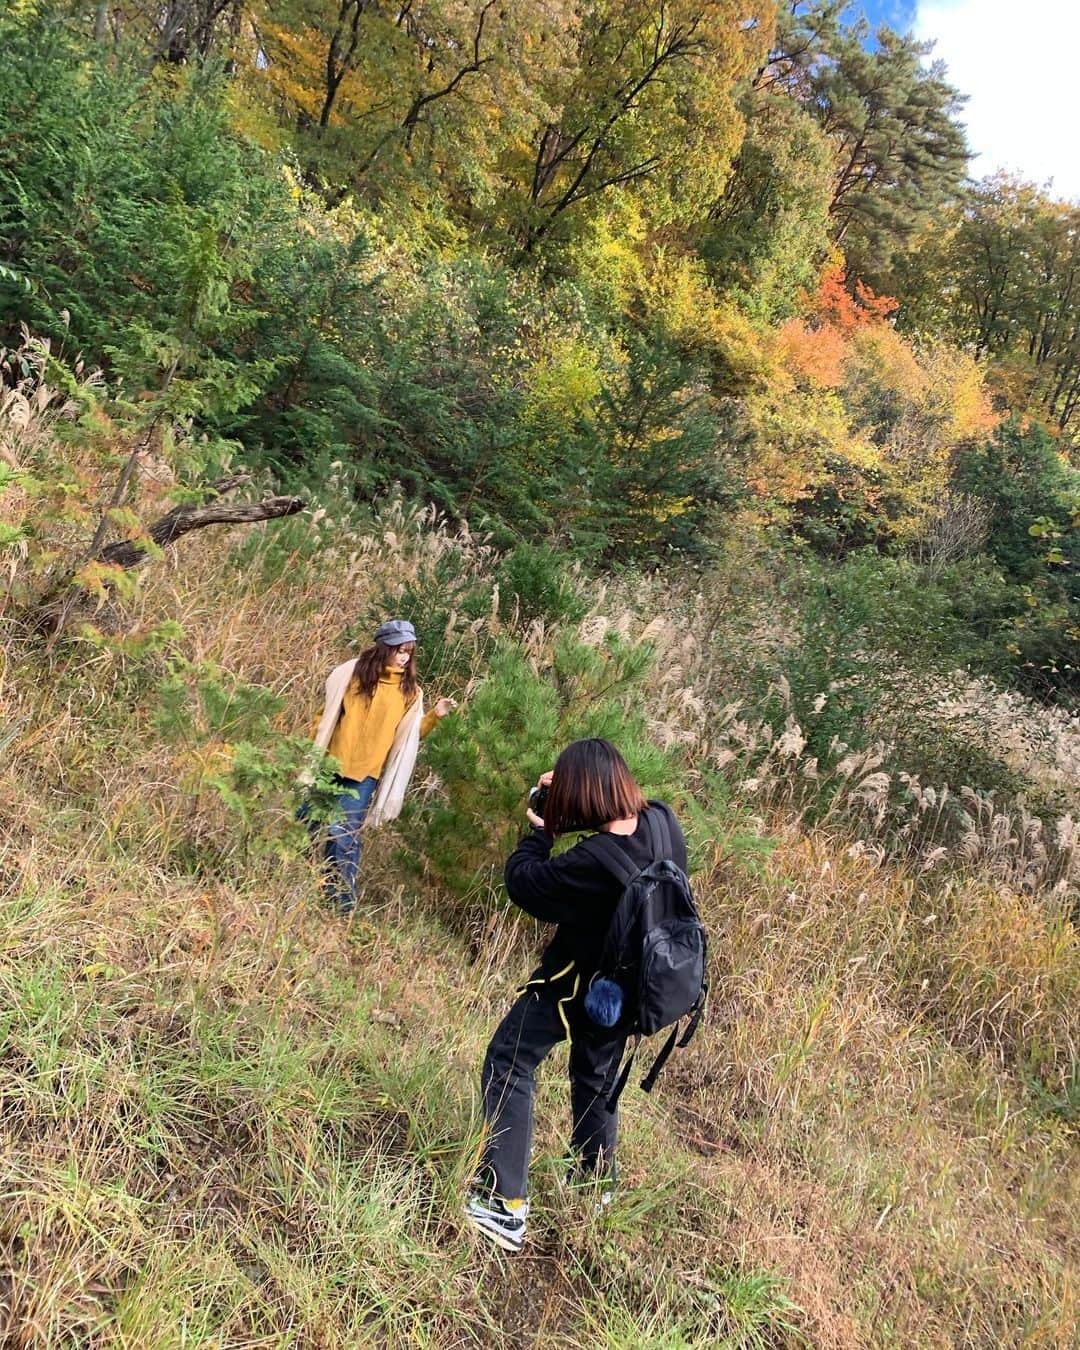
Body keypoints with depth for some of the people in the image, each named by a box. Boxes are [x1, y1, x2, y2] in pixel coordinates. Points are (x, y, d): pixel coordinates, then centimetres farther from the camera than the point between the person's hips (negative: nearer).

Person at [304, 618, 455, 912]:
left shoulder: (409, 690, 2)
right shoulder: (352, 672, -1)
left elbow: (410, 734, 5)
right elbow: (327, 712, 4)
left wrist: (435, 716, -10)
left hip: (365, 774, -1)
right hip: (330, 765, 1)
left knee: (343, 836, -8)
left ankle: (342, 903, 3)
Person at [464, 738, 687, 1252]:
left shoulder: (591, 864, -35)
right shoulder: (664, 822, -15)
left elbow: (523, 882, -20)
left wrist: (539, 832, -4)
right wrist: (569, 789, -2)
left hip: (578, 981, -7)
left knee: (508, 1064, 7)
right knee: (597, 1074, 27)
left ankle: (503, 1205, 7)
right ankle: (596, 1181, 46)